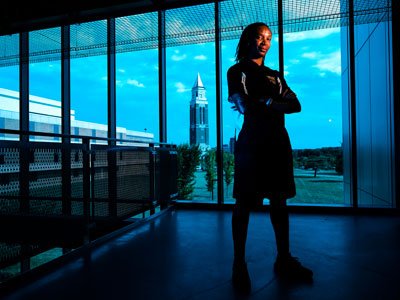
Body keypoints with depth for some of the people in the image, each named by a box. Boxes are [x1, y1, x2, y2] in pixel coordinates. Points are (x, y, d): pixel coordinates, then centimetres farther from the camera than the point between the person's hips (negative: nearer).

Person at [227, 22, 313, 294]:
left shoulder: (275, 75, 21)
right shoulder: (237, 71, 6)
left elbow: (296, 105, 7)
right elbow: (245, 106, -10)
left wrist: (262, 103, -6)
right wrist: (276, 104, -4)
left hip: (278, 141, 6)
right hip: (252, 141, -5)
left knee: (280, 201, 8)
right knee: (244, 204, -3)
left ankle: (284, 260, 20)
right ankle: (239, 264, 8)